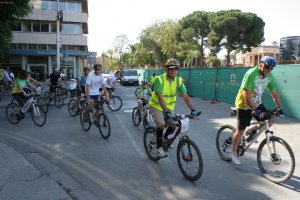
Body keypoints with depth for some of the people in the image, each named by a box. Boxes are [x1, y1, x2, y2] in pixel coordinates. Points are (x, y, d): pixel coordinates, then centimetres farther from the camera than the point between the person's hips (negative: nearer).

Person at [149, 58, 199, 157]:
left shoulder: (178, 80, -11)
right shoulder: (159, 79, -25)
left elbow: (185, 96, -16)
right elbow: (160, 98, -33)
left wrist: (193, 109, -28)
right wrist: (167, 112, -43)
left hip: (169, 107, 5)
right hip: (156, 106, -5)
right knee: (161, 124, -24)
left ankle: (166, 138, 22)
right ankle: (159, 147, -4)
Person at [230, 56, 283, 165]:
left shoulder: (269, 77, -2)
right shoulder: (251, 74, -24)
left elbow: (274, 93, 5)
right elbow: (246, 95, -28)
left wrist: (280, 109, 2)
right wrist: (254, 110, -29)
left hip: (257, 103, 7)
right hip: (244, 104, -7)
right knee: (241, 129, -1)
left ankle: (252, 130, 20)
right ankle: (233, 152, 15)